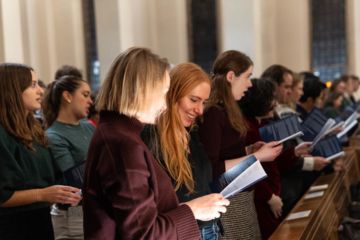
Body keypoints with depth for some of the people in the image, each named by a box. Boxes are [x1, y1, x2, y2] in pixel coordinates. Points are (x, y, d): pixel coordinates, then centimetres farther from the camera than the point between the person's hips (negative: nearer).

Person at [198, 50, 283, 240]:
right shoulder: (212, 113, -17)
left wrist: (251, 149, 3)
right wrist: (257, 157, -19)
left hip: (241, 195, 9)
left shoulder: (226, 110, 11)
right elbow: (212, 169, -21)